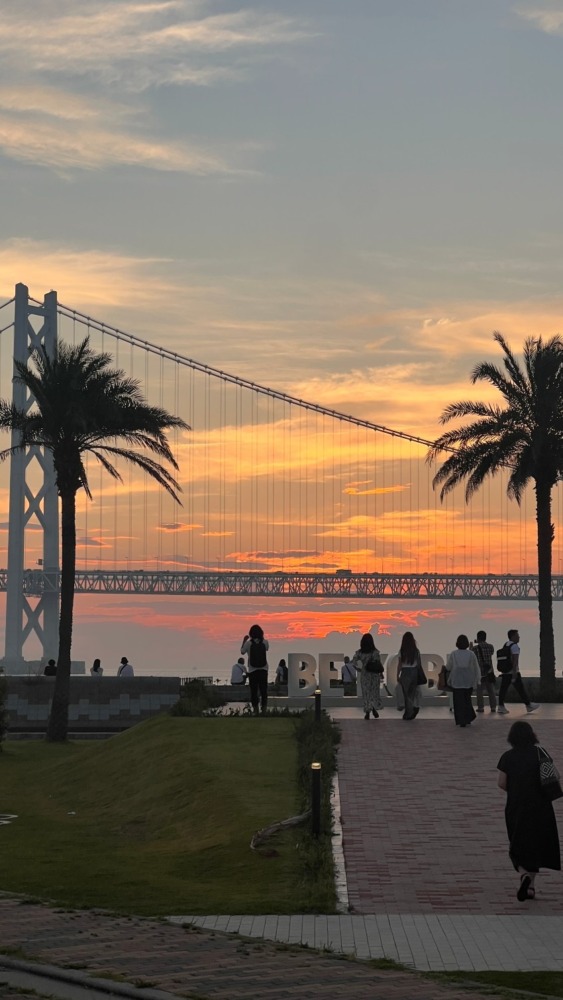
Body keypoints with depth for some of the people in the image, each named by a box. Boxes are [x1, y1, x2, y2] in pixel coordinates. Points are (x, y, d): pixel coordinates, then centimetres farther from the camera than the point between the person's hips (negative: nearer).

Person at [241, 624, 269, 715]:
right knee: (263, 690, 7)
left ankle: (255, 710, 2)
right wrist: (262, 638, 25)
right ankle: (264, 709, 3)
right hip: (263, 670, 2)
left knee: (254, 691, 4)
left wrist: (244, 640, 18)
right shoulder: (265, 642, -4)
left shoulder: (248, 643, -10)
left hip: (253, 670, -2)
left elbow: (242, 651, 7)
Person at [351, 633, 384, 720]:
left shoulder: (359, 652, -4)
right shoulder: (375, 652, -10)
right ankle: (374, 707, -9)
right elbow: (378, 663, -12)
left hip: (365, 674, 1)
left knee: (366, 693, 9)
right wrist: (381, 672, 2)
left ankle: (367, 712, 4)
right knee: (374, 692, 11)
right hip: (374, 674, -1)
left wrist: (359, 669, 10)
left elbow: (353, 663, -5)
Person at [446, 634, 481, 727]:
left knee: (459, 701, 2)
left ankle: (461, 721, -2)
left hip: (456, 681, -2)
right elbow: (476, 668, 1)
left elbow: (448, 667, 0)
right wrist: (478, 679, 11)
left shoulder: (453, 654, -7)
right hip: (468, 681, 2)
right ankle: (468, 719, 16)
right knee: (467, 699, 17)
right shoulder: (471, 654, -4)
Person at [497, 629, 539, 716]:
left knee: (503, 689, 4)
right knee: (521, 689, 2)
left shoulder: (505, 645, 13)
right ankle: (528, 705, 10)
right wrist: (514, 674, -21)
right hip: (513, 672, -8)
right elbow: (515, 661, -18)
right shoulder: (515, 646, -12)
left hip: (505, 672, 8)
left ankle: (501, 707, -1)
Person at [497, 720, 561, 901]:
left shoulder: (508, 757, -6)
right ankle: (530, 885, 14)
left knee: (518, 845, 13)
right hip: (540, 806, 1)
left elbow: (502, 783, -7)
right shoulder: (540, 754, -5)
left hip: (516, 807, -1)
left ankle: (524, 874, -13)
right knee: (535, 845, 14)